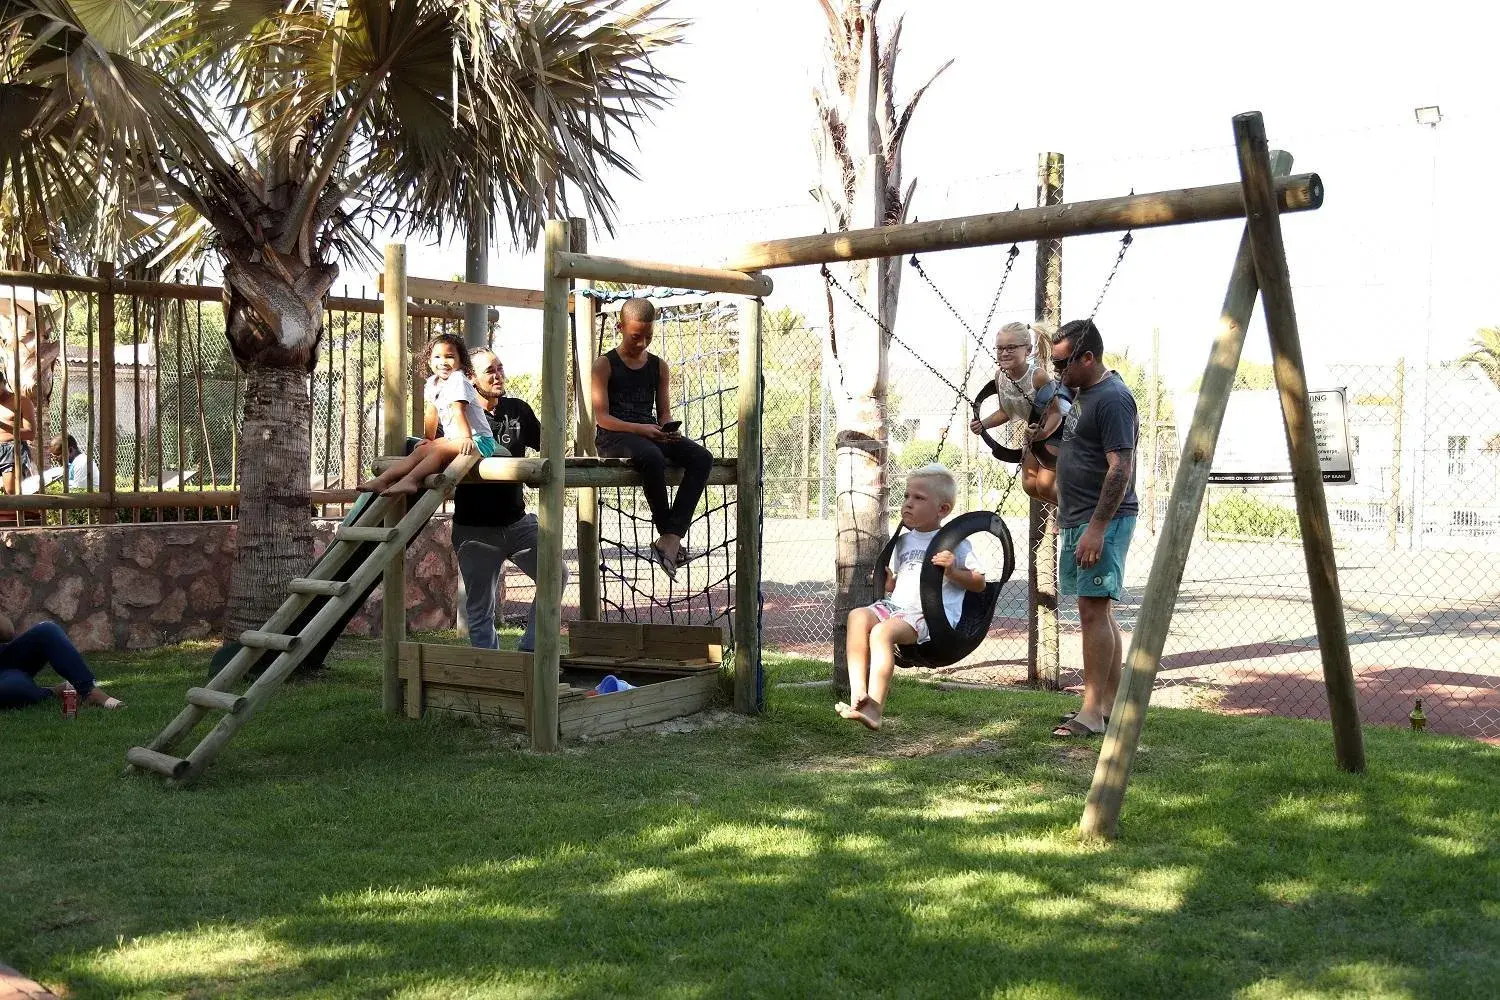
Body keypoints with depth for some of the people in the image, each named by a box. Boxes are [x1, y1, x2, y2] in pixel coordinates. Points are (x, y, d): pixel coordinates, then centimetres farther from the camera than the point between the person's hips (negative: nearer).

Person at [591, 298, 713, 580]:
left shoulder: (659, 367, 17)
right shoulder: (605, 365, 3)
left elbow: (664, 412, 17)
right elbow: (602, 417, -6)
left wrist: (669, 429, -9)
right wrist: (640, 429, -21)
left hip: (650, 433, 5)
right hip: (614, 436, -5)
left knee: (702, 458, -23)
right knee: (652, 457, -40)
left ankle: (670, 538, -32)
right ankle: (667, 533, -22)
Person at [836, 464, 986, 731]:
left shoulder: (954, 542, 7)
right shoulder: (903, 542, 25)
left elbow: (979, 583, 5)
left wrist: (952, 572, -11)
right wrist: (887, 581, 11)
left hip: (933, 615, -6)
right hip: (896, 607, 6)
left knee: (882, 632, -33)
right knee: (858, 616, -25)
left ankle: (874, 708, -35)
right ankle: (858, 692, -32)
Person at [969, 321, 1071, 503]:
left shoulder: (1038, 376, -32)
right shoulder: (1000, 376, -13)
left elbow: (1055, 413, -28)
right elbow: (1006, 412, 2)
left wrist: (1043, 433, -46)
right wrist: (982, 425, -13)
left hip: (1058, 427, -7)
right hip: (1035, 429, 7)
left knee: (1045, 485, -11)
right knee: (1030, 486, 8)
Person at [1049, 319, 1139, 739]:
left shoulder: (1113, 398, -15)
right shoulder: (1082, 392, 15)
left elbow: (1120, 468, -21)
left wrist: (1097, 528, -25)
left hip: (1103, 519, -10)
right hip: (1078, 518, 10)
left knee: (1093, 610, -11)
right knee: (1099, 611, 12)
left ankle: (1093, 711, -9)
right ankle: (1111, 704, 19)